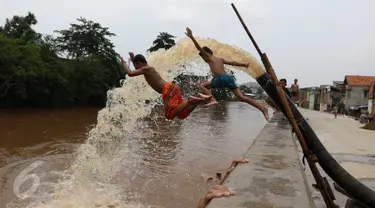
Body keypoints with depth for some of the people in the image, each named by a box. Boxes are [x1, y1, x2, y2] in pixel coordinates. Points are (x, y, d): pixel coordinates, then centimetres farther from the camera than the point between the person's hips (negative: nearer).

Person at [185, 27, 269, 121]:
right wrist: (244, 65, 50)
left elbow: (199, 48, 2)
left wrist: (191, 37, -3)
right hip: (229, 78, 7)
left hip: (221, 78, -7)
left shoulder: (209, 57, 13)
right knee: (242, 97, 2)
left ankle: (213, 100, -15)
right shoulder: (220, 59, 32)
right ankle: (263, 108, -9)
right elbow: (233, 63, 38)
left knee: (203, 86, 9)